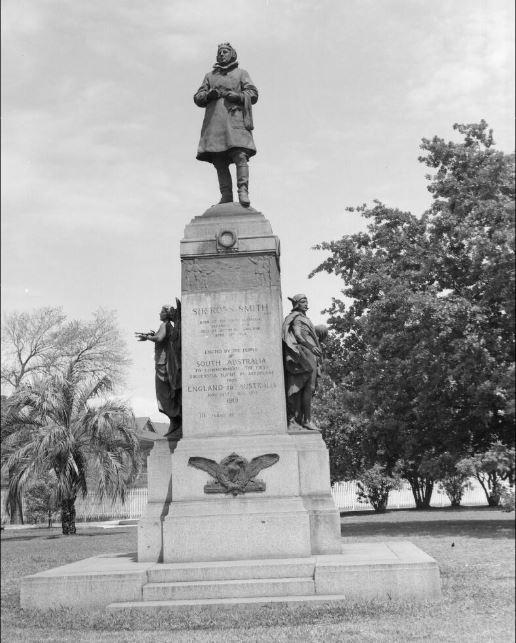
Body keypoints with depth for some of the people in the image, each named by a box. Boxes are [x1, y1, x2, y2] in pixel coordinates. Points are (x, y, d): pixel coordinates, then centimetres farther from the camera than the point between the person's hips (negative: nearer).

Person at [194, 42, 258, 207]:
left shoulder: (241, 73, 20)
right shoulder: (210, 76, 28)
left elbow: (253, 94, 8)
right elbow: (197, 98, 20)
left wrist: (235, 96, -9)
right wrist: (209, 94, -2)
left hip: (235, 120, -3)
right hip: (214, 122, 3)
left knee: (240, 156, -20)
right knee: (219, 162, -7)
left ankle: (243, 192, -27)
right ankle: (226, 197, -9)